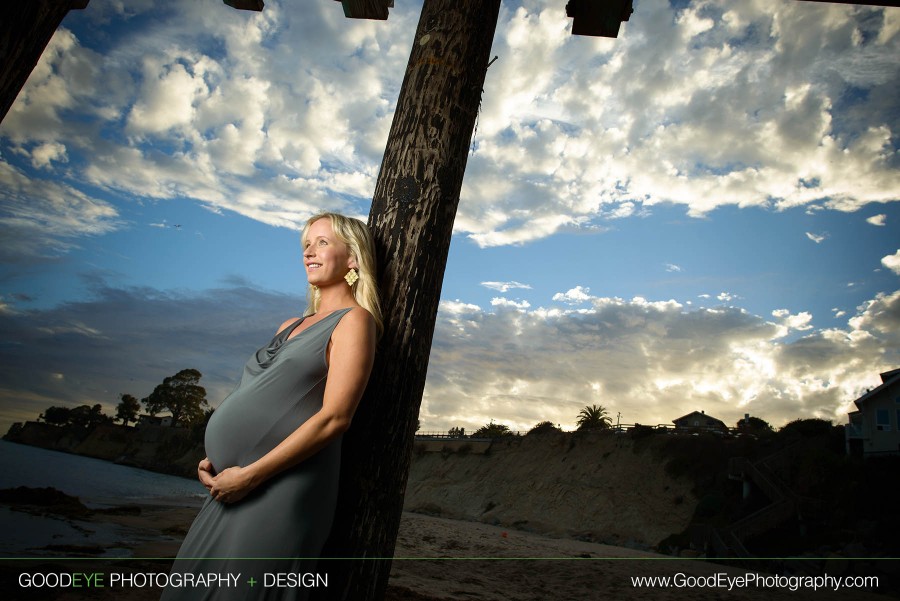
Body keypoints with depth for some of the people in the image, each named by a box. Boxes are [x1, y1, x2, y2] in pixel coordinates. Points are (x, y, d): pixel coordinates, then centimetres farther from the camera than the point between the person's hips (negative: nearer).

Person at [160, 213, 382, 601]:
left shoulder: (353, 320, -7)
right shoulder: (289, 327, 18)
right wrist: (216, 459, 7)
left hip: (283, 489, -8)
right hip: (237, 486, 8)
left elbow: (335, 417, -16)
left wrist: (250, 474, -15)